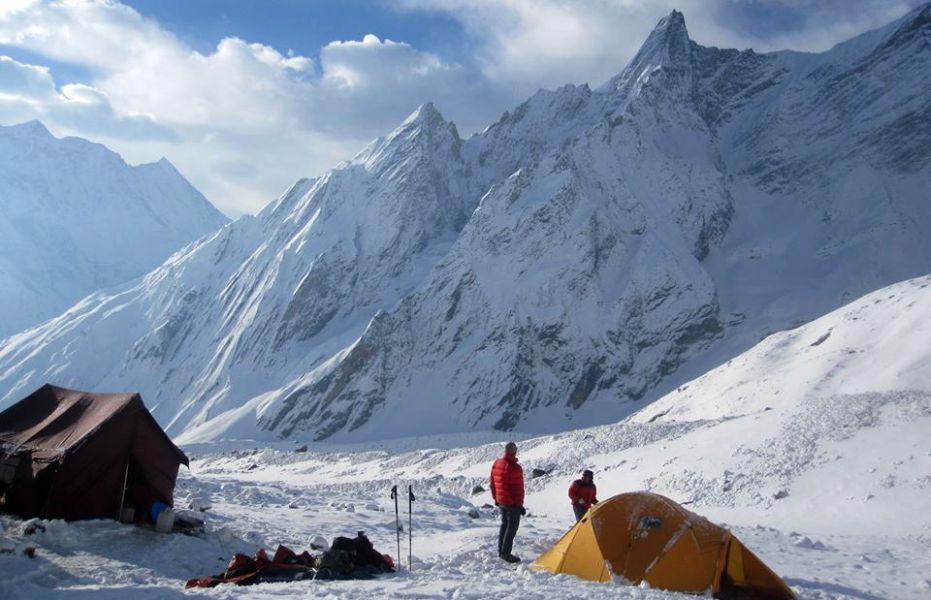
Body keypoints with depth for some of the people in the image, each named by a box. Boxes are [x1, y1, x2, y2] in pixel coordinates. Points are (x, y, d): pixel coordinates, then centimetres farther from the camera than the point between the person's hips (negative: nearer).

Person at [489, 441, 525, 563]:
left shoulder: (496, 464, 5)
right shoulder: (514, 467, -21)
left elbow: (493, 484, 13)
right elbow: (517, 488, -19)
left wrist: (496, 499, 23)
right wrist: (520, 504, -13)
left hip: (501, 501, 8)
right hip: (512, 502, -8)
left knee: (504, 524, 18)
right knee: (512, 526, -1)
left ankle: (501, 551, 23)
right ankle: (506, 553, -2)